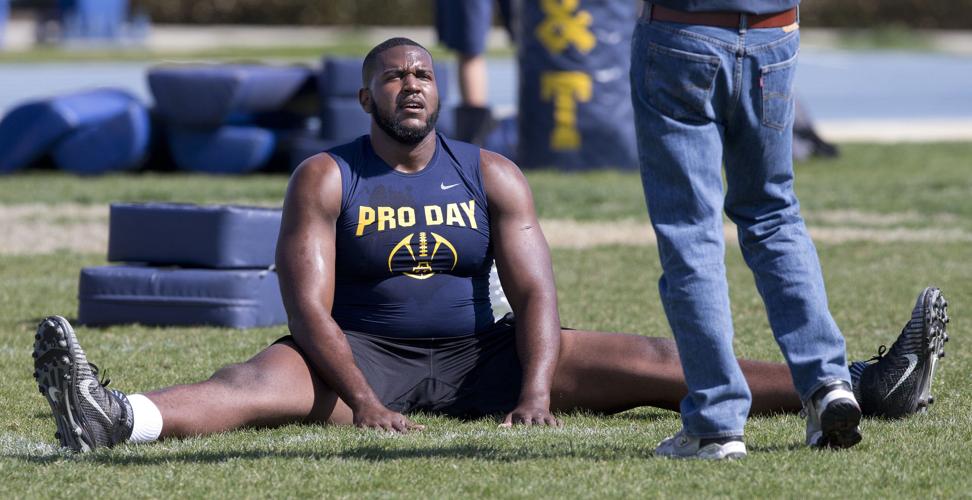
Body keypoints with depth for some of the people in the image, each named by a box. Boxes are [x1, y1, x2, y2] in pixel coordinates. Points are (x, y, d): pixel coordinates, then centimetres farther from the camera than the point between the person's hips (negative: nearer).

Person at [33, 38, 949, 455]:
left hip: (478, 357, 3)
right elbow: (308, 307, -14)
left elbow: (534, 293, -4)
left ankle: (865, 388, -19)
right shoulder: (325, 180, -4)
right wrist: (362, 401, -30)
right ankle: (121, 420, -67)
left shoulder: (492, 176, 4)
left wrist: (537, 391, -23)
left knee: (639, 361, -10)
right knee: (272, 377, -35)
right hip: (366, 356, -3)